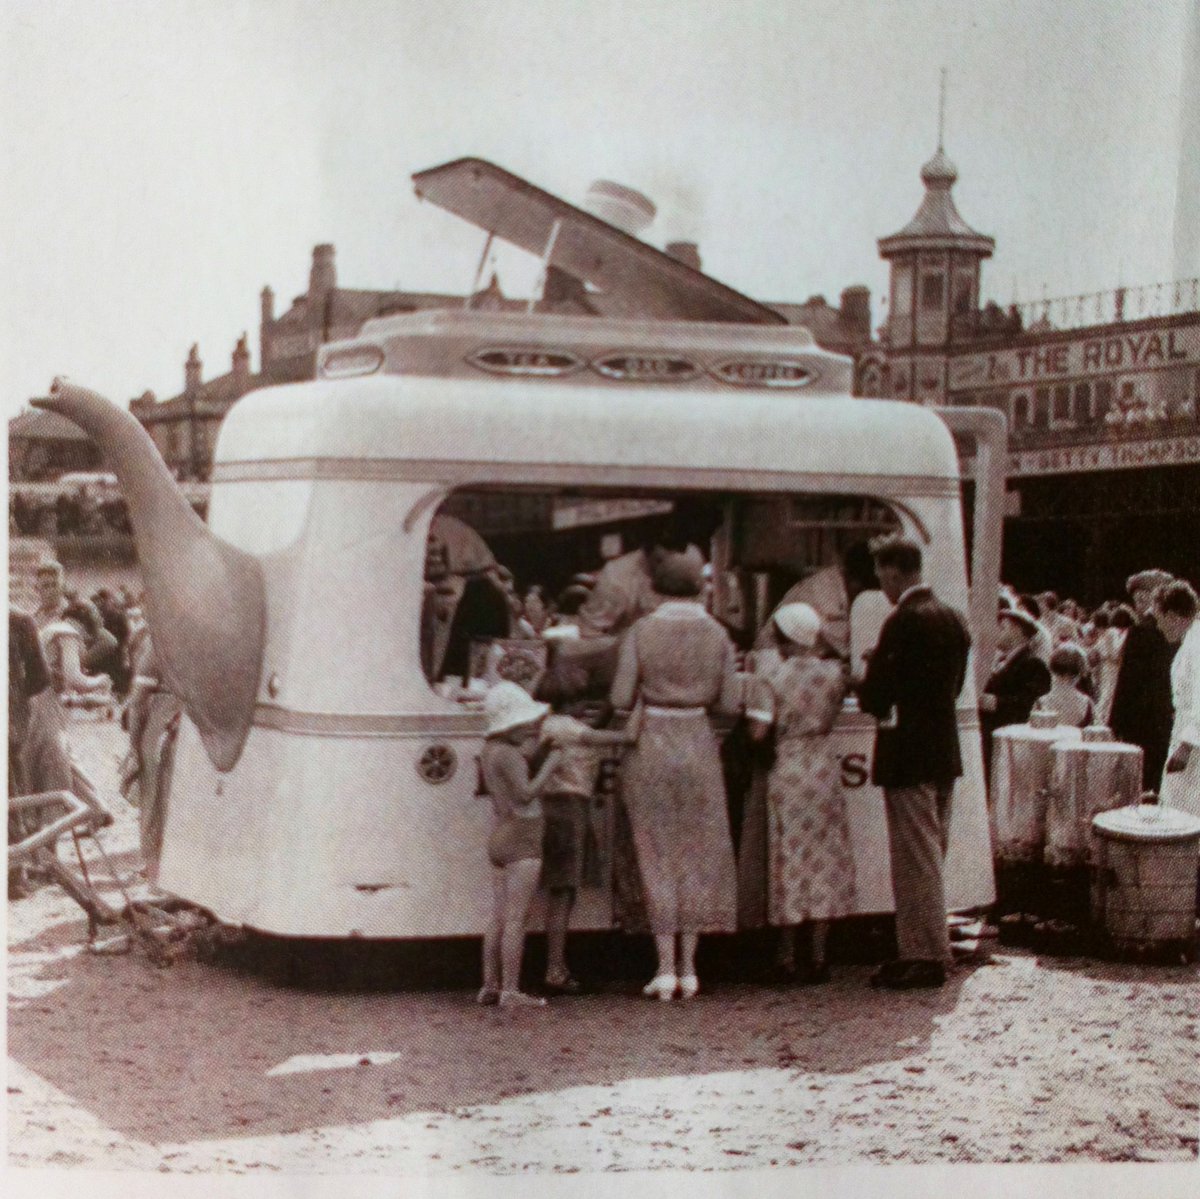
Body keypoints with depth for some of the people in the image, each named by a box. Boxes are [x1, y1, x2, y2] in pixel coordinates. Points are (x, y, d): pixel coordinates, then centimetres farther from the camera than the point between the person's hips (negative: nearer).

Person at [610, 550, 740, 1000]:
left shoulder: (641, 632, -7)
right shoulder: (717, 634, -1)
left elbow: (620, 698, -9)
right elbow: (729, 703, 0)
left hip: (652, 746, -2)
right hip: (698, 744, 2)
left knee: (658, 856, 4)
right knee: (697, 855, 9)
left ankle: (665, 968, 1)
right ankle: (688, 969, 10)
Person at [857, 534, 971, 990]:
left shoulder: (904, 623, -18)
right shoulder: (953, 619, 10)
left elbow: (874, 695, -19)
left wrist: (864, 687, 4)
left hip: (908, 756, -9)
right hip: (945, 752, 9)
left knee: (916, 860, -4)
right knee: (930, 855, 15)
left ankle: (927, 956, 0)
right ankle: (919, 949, 22)